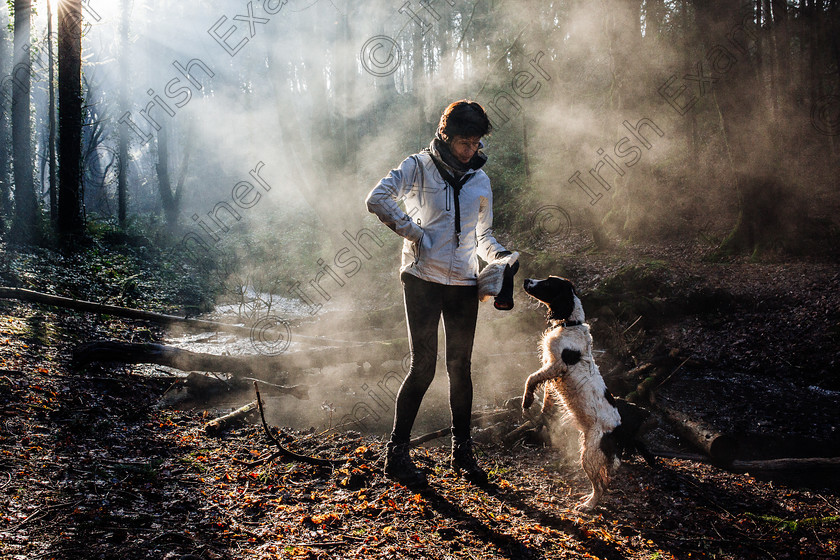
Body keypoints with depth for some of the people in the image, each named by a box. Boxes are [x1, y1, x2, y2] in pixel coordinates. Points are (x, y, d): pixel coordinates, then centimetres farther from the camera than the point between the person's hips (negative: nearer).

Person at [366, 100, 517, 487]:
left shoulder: (479, 180, 13)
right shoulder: (419, 167, -2)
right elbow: (377, 199, -15)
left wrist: (501, 256, 1)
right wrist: (415, 234, -14)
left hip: (464, 284, 5)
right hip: (423, 280, -5)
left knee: (460, 367, 9)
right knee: (423, 367, -5)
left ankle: (462, 452, 20)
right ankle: (396, 453, 5)